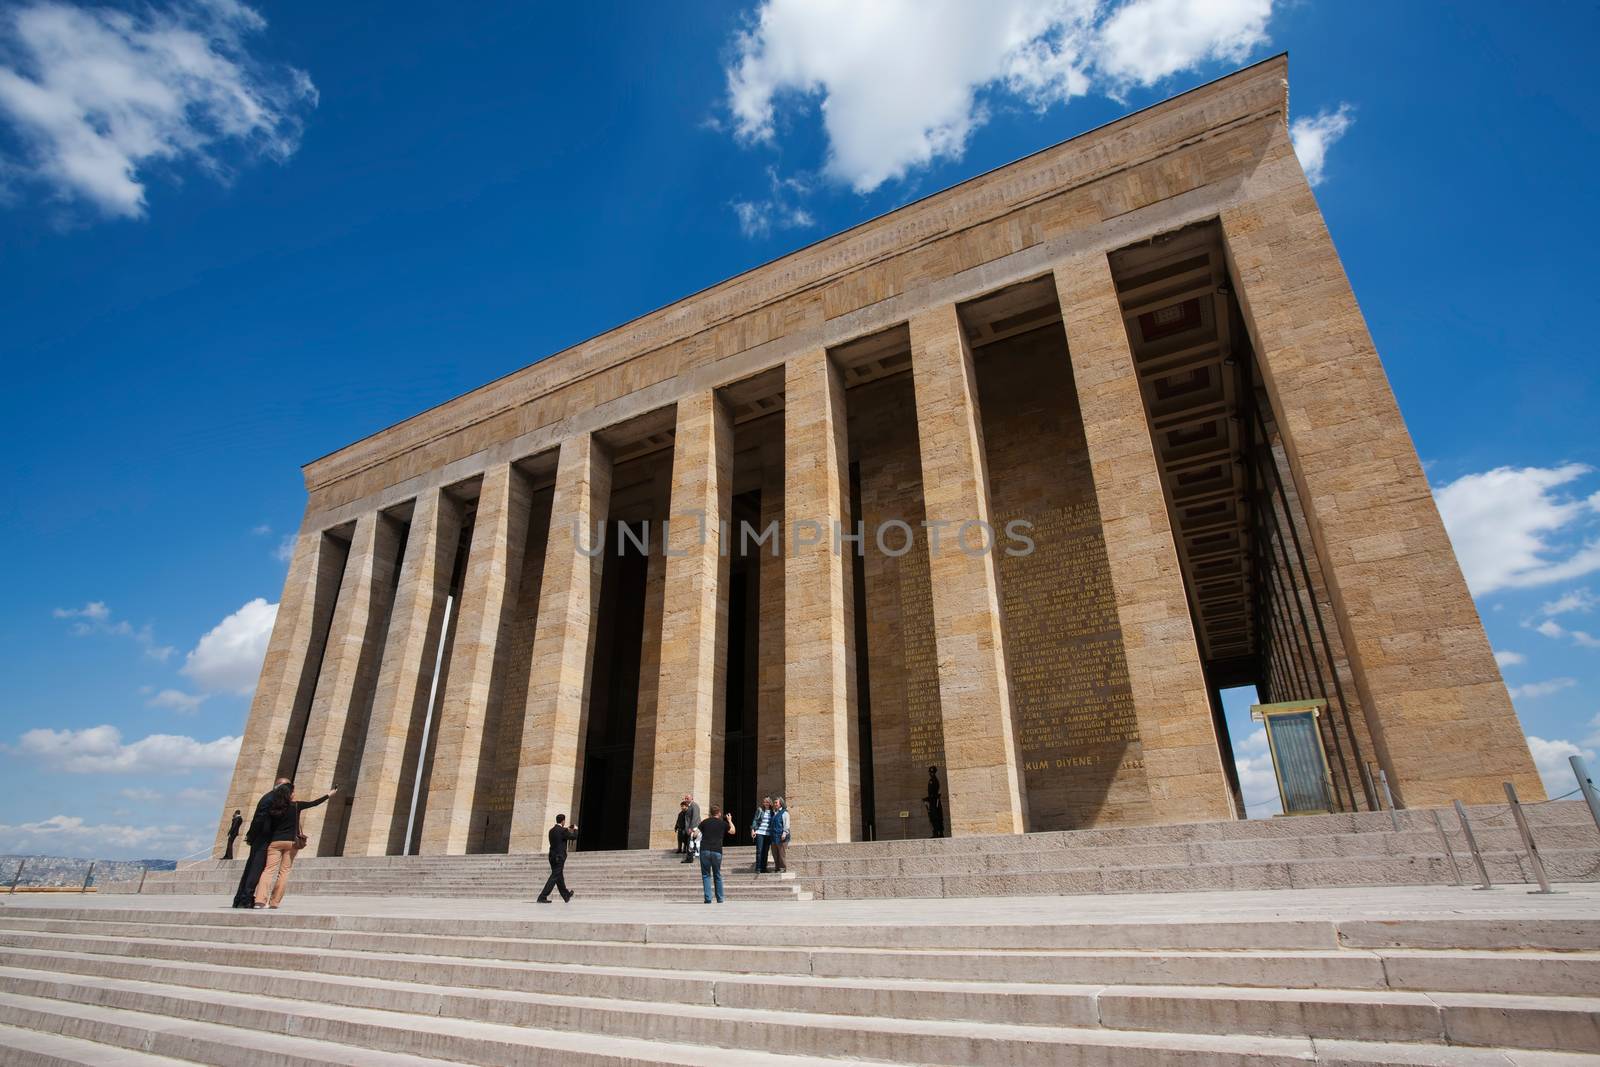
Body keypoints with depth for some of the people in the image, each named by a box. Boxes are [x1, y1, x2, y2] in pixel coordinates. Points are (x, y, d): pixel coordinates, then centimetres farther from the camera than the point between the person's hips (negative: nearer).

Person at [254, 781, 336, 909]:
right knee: (284, 871, 4)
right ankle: (274, 902, 1)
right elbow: (315, 803, 7)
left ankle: (260, 900, -16)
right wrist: (330, 793, 18)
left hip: (275, 842, 2)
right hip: (291, 842, -2)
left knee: (269, 870, -1)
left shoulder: (273, 808, 4)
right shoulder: (296, 806, -2)